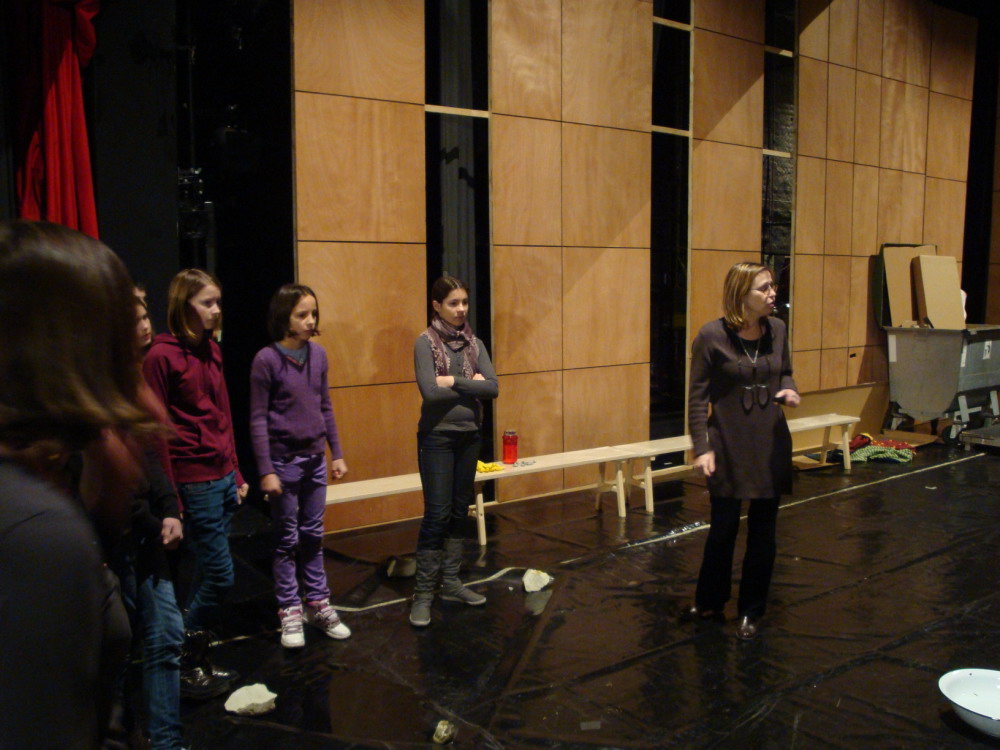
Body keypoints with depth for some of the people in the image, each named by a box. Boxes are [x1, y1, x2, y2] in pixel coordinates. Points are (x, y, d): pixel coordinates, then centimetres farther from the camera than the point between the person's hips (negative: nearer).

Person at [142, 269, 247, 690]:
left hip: (223, 477, 7)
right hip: (195, 480, -7)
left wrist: (236, 473, 16)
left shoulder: (211, 350, 11)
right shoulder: (162, 355, -12)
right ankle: (184, 665, 14)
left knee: (209, 573, 12)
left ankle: (196, 660, 24)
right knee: (220, 575, -3)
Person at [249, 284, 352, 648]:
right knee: (287, 539, 6)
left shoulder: (318, 354, 2)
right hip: (284, 459, -5)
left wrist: (337, 453, 10)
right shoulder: (267, 359, -13)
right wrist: (266, 471, -14)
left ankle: (318, 604, 25)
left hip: (315, 457, 5)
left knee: (313, 535, 13)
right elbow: (258, 419, -12)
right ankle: (290, 612, 19)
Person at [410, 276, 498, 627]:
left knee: (459, 512, 12)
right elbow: (430, 391, -21)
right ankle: (423, 594, 4)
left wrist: (453, 381, -15)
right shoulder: (425, 342, -9)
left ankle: (451, 582, 23)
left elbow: (493, 387, -6)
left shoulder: (474, 343, 5)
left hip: (470, 436, 5)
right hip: (437, 438, -5)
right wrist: (470, 385, -12)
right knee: (436, 515, -5)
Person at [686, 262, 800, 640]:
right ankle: (709, 601, 30)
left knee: (763, 529, 10)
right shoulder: (712, 335, -13)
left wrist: (789, 391, -7)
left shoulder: (777, 329, 0)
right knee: (724, 526, 6)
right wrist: (702, 447, -14)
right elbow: (697, 396, -9)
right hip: (729, 445, -4)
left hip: (771, 442, 4)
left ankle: (750, 611, 25)